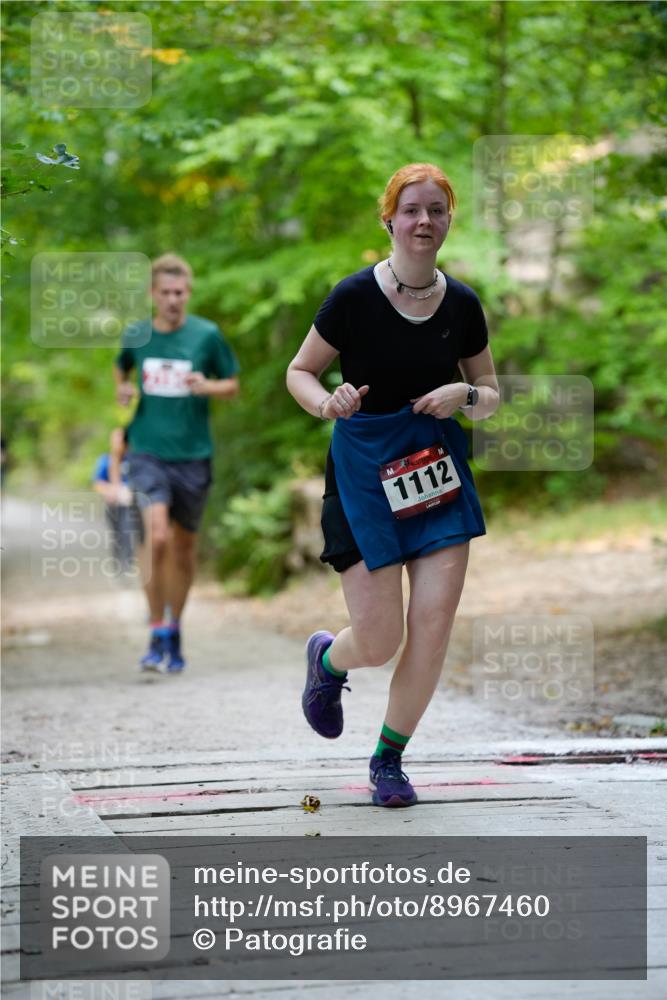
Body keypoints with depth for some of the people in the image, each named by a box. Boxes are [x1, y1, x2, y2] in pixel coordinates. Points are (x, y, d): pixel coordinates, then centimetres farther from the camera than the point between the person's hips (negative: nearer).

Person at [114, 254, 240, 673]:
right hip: (147, 452, 0)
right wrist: (123, 388, 2)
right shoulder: (136, 335, 3)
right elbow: (122, 367, 24)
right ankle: (158, 633, -10)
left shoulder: (207, 335, -2)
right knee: (156, 535, -19)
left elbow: (233, 385, 7)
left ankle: (175, 630, 28)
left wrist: (207, 386, -14)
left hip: (192, 454, 0)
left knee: (184, 544, 10)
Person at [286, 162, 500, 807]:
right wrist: (327, 403, -21)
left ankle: (388, 759, 16)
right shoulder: (355, 296, -10)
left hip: (438, 466, 3)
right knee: (378, 642, -5)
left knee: (433, 632, -5)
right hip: (365, 470, -3)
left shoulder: (462, 304, 1)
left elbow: (491, 393, 12)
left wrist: (467, 397, -10)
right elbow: (299, 371, 0)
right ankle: (327, 659, 34)